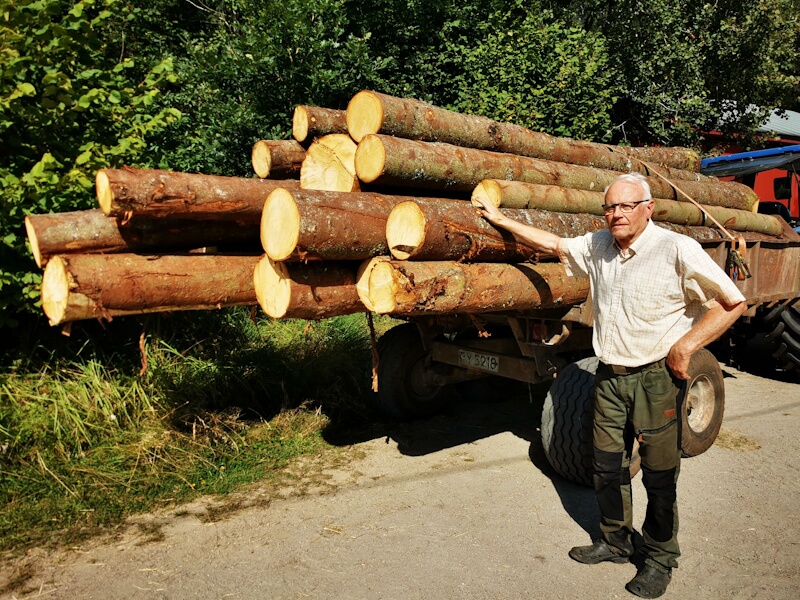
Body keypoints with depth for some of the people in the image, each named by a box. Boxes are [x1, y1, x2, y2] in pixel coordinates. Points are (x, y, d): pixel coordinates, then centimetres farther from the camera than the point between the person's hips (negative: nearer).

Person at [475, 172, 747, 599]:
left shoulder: (677, 250, -12)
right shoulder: (597, 247, 6)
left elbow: (732, 302, -10)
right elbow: (552, 244, 19)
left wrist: (684, 346, -14)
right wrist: (500, 220, 20)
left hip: (656, 377, -5)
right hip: (609, 376, 6)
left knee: (659, 475, 6)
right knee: (606, 467, 14)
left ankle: (660, 560, 26)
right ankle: (616, 542, 34)